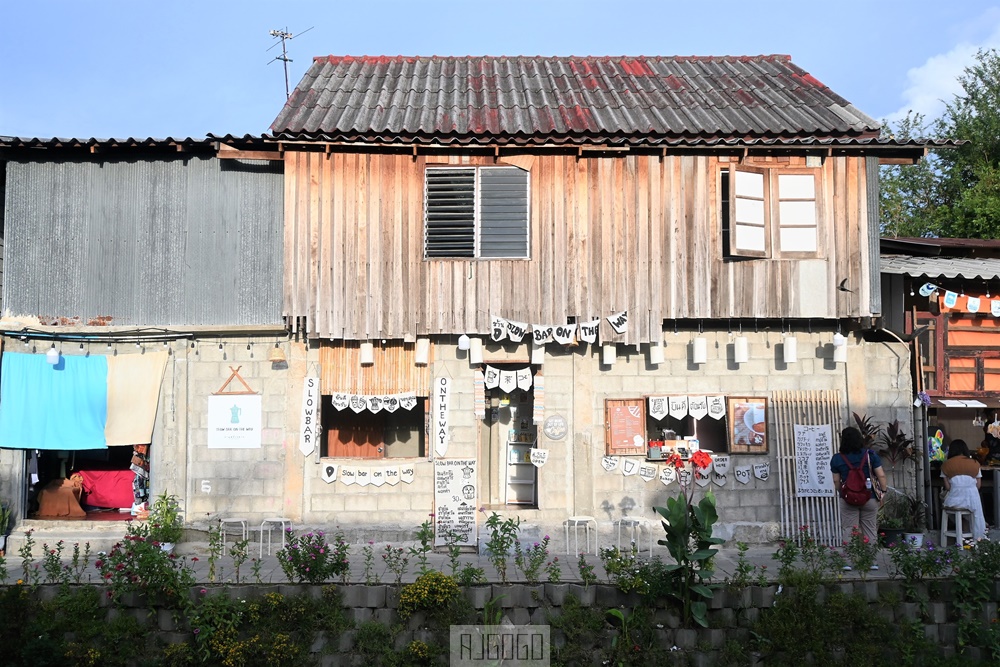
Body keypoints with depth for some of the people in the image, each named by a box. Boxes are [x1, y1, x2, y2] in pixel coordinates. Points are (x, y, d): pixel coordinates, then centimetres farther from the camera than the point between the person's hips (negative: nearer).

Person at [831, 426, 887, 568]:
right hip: (869, 498, 0)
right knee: (870, 529, 10)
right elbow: (881, 476, -6)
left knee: (848, 530, 5)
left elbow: (836, 481, 2)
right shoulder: (870, 455, -5)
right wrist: (882, 492, 5)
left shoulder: (837, 459, -4)